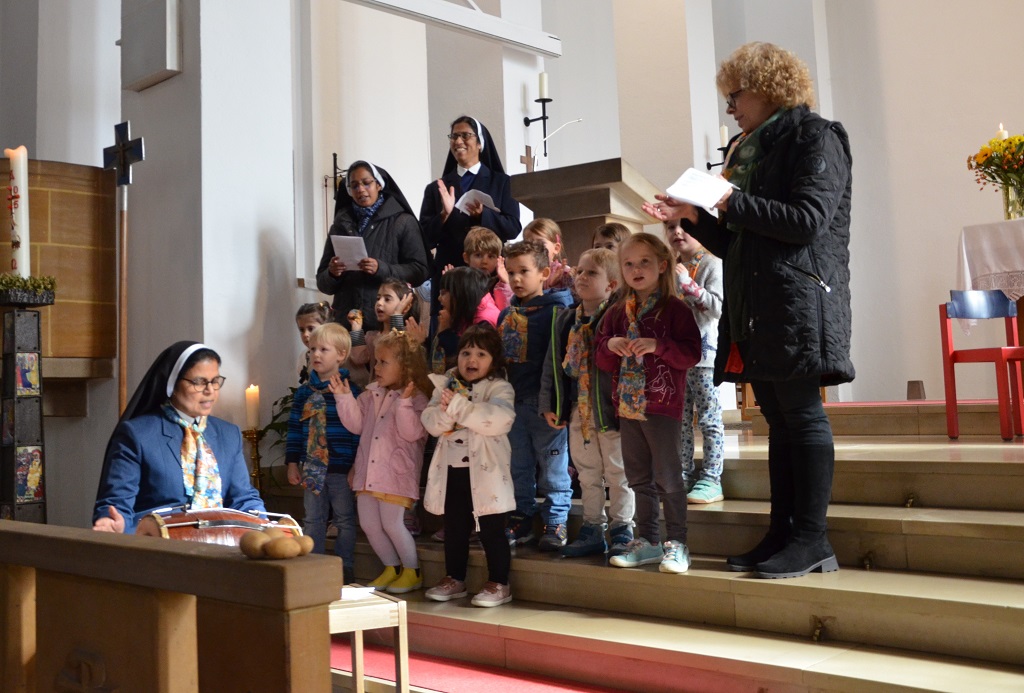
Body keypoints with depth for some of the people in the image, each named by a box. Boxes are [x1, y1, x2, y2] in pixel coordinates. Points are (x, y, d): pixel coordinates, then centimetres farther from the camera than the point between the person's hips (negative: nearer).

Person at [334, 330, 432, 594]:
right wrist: (344, 397, 0)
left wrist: (404, 403, -30)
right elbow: (356, 424, 10)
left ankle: (412, 571, 13)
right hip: (367, 470, 7)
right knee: (368, 523, 8)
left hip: (396, 472, -7)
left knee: (392, 523, -7)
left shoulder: (416, 398, -9)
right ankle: (392, 568, 25)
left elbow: (412, 433, -20)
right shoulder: (372, 393, 11)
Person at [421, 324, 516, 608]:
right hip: (452, 469, 5)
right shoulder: (446, 386, 9)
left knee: (491, 530, 2)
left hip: (485, 470, -5)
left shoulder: (499, 388, -7)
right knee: (454, 528, 16)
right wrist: (445, 412, -23)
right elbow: (431, 422, 0)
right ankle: (454, 579, 30)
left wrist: (458, 406, -25)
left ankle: (499, 584, 12)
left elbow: (499, 420, -25)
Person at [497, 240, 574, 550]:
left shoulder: (555, 310, -9)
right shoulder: (507, 314, 13)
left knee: (552, 465, 1)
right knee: (519, 466, 15)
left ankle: (556, 522, 10)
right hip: (513, 400, 7)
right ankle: (522, 519, 26)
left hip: (543, 399, -7)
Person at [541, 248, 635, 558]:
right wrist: (550, 404, 8)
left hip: (610, 408, -6)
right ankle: (593, 529, 27)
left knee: (618, 472, 6)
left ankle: (622, 530, 18)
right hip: (578, 409, 6)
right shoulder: (566, 321, 8)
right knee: (587, 474, 15)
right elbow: (553, 363, 11)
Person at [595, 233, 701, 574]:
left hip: (663, 405, -6)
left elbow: (692, 353, -13)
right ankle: (647, 541, 22)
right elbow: (603, 362, 13)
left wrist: (657, 346, -25)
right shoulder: (618, 312, 11)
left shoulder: (675, 309, -5)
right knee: (640, 479, 12)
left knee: (668, 478, -2)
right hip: (628, 405, 6)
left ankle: (676, 543, 9)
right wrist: (610, 346, -8)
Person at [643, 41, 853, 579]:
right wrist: (691, 215, 9)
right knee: (779, 419, 8)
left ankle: (812, 539, -1)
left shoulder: (814, 137, -1)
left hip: (799, 301, -8)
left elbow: (807, 220, -15)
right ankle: (783, 533, 12)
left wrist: (732, 203, -12)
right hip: (754, 308, 8)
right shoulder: (749, 152, 22)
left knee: (801, 414, -7)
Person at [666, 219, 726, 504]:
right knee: (680, 420, 10)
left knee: (709, 419, -2)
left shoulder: (711, 264, -5)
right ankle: (683, 477, 18)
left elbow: (718, 307, -16)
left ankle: (711, 481, 1)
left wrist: (688, 285, -20)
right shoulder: (670, 268, 15)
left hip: (702, 352, -7)